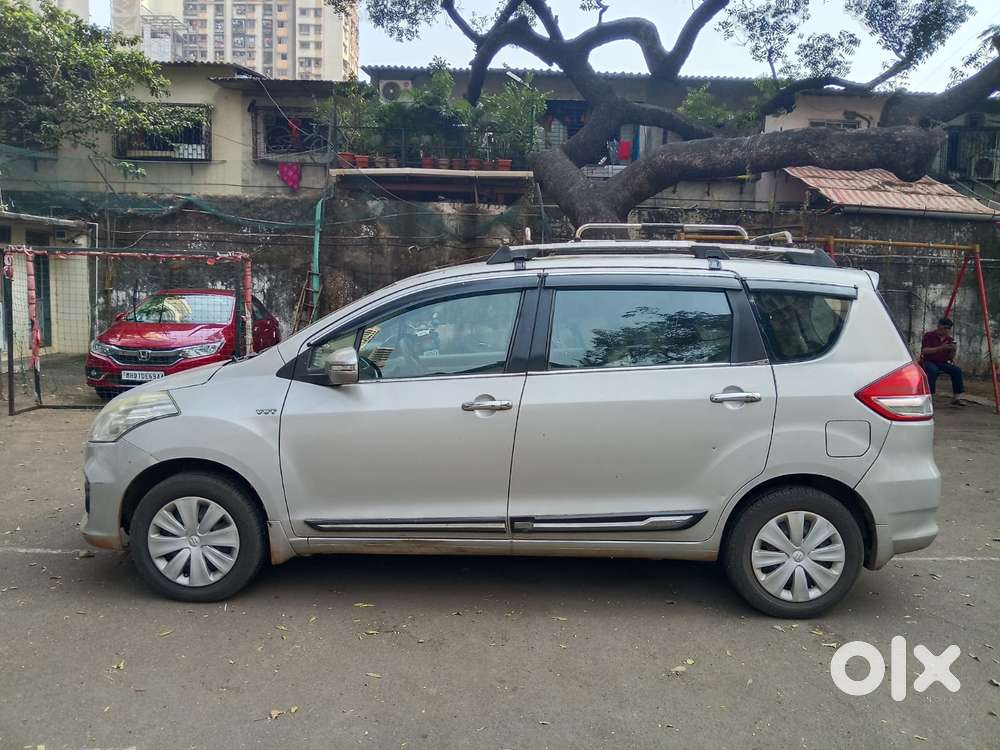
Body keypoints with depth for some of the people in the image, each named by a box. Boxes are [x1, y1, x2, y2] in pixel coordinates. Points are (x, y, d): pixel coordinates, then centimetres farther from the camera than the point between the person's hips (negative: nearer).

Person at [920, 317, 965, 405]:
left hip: (942, 363, 5)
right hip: (928, 362, -5)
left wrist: (954, 351, -12)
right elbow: (924, 351, -17)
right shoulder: (929, 336, -5)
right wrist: (941, 348, -24)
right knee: (933, 370, -37)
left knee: (957, 370, -20)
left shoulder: (949, 339, 9)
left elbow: (950, 358, 9)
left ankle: (955, 397, -14)